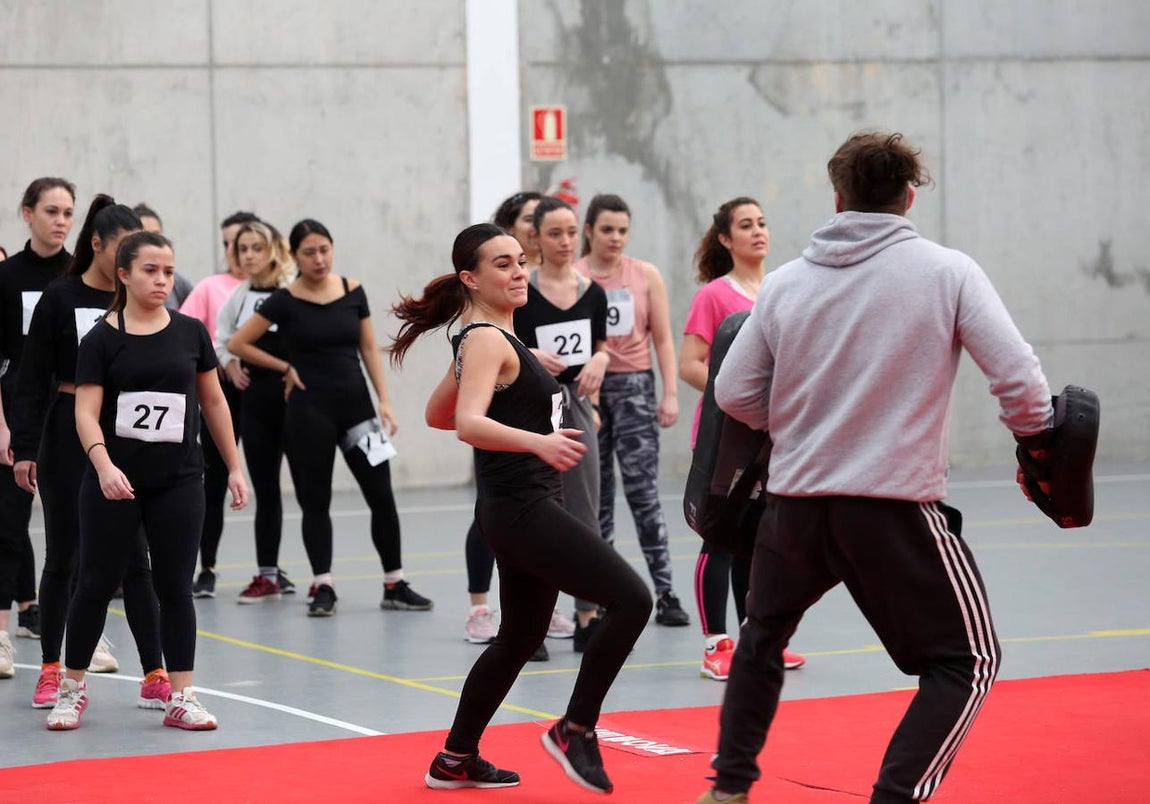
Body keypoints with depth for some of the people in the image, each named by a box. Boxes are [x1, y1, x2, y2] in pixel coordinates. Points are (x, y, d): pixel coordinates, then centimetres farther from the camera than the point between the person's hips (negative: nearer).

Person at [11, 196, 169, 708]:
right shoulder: (60, 299, -4)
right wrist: (24, 449, -11)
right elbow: (33, 381, -5)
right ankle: (51, 671, 18)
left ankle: (155, 676, -1)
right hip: (69, 439, -2)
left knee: (133, 559, 0)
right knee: (63, 558, 6)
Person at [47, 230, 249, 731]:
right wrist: (104, 465, -25)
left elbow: (214, 402, 12)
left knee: (175, 586, 3)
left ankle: (181, 698, 7)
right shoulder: (101, 340, -4)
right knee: (96, 583, 3)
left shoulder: (190, 333, 5)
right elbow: (86, 412, -9)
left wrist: (234, 466, 10)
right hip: (114, 484, -2)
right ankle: (72, 688, 17)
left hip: (179, 482, 2)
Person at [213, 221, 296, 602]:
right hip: (255, 400, 6)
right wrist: (230, 365, 6)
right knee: (264, 488, 9)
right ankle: (267, 574, 15)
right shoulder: (239, 295, 9)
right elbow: (222, 337, 23)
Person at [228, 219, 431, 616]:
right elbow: (237, 344, -3)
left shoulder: (353, 291, 3)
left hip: (356, 402, 3)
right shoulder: (285, 301, -6)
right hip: (309, 408, -3)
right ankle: (323, 587, 10)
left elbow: (369, 349, 8)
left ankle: (395, 585, 10)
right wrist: (286, 367, -2)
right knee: (315, 500, 2)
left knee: (381, 495, 2)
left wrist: (384, 400, 2)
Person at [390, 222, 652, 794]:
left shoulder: (489, 338, 14)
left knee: (521, 637, 19)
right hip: (522, 507, -11)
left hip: (523, 509, 11)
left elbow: (436, 414, 25)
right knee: (631, 600, -16)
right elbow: (468, 424, -32)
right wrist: (536, 441, -47)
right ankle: (575, 732, -6)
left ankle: (455, 761, 28)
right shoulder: (486, 340, -15)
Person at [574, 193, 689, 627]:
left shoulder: (646, 275, 5)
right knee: (595, 496, 5)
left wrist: (671, 393, -2)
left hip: (634, 385, 0)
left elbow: (662, 339, 6)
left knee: (642, 490, -8)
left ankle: (664, 593, -7)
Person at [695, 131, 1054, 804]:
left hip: (795, 500, 4)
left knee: (763, 636, 28)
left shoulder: (786, 282, 3)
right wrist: (1036, 439, 10)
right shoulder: (948, 272, -5)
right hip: (896, 506, -4)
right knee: (967, 661, 9)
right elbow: (1018, 377, -10)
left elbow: (735, 393, 6)